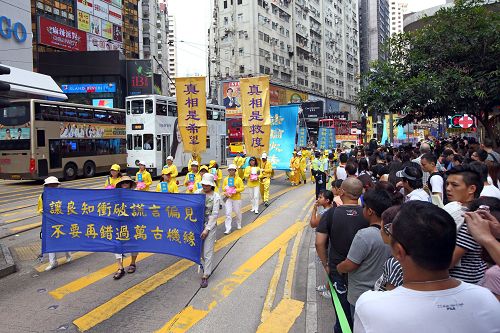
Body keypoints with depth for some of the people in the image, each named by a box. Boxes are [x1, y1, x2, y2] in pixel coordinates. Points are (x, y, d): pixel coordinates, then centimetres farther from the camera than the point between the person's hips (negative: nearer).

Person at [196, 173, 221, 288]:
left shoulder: (216, 196, -9)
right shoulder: (197, 193, 0)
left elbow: (215, 214, -11)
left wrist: (207, 229, -15)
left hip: (210, 225, -4)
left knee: (208, 251, -2)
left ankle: (205, 276, 5)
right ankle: (207, 268, 39)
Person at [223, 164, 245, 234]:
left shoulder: (238, 179, -5)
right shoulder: (226, 179, 3)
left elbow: (242, 188, -7)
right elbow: (223, 187, 9)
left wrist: (235, 190, -20)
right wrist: (226, 189, -13)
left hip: (237, 198, -1)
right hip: (228, 198, 1)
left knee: (237, 212, 12)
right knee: (228, 213, -5)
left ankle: (239, 225, 38)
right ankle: (228, 229, -2)